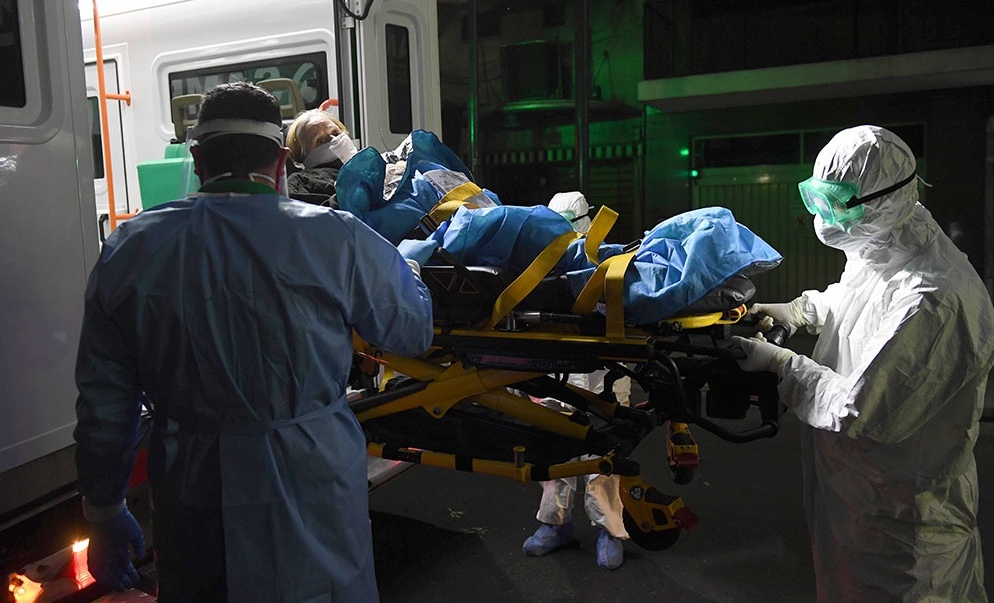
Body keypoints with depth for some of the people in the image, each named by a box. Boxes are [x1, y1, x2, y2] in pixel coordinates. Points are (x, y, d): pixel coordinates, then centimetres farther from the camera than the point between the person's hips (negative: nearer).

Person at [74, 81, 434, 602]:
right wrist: (399, 261, 20)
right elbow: (414, 330, 1)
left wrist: (105, 513, 15)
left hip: (187, 496, 3)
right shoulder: (336, 240, -14)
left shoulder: (130, 249, -3)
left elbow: (104, 404, 2)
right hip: (308, 490, -2)